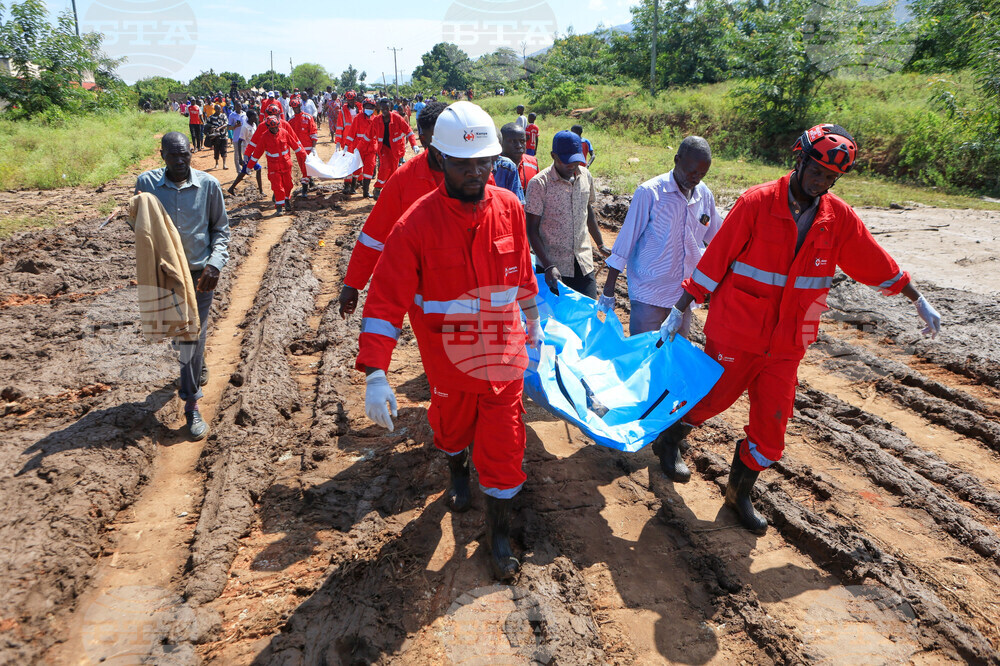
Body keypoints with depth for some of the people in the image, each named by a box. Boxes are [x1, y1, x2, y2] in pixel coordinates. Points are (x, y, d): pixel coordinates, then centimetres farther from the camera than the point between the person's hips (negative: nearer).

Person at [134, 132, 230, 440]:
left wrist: (215, 263, -12)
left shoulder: (208, 185, -6)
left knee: (193, 334, -2)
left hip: (200, 272, -2)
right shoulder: (146, 183, -4)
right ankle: (198, 365, 50)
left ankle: (191, 406, 6)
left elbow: (221, 228, 0)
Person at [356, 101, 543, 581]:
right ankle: (456, 471, 59)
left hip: (503, 353, 2)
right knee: (452, 425, 24)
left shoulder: (509, 208, -7)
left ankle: (499, 532, 27)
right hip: (448, 357, -1)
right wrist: (375, 375, -28)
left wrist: (532, 320, 20)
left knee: (503, 445, 5)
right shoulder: (417, 224, -19)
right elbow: (387, 299, -21)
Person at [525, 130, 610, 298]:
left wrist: (600, 245, 23)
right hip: (554, 266, -4)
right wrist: (548, 266, -20)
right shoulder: (539, 183, -12)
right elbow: (532, 229, -12)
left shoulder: (585, 176, 5)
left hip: (583, 262, 4)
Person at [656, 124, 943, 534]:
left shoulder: (840, 217, 1)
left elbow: (876, 263, 13)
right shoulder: (757, 203, -13)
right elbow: (715, 259, -11)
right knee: (709, 400, 10)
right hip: (734, 335, -4)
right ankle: (669, 437, 42)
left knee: (771, 426, 7)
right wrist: (679, 311, -9)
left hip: (786, 344, 4)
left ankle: (740, 493, 29)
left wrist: (919, 302, 22)